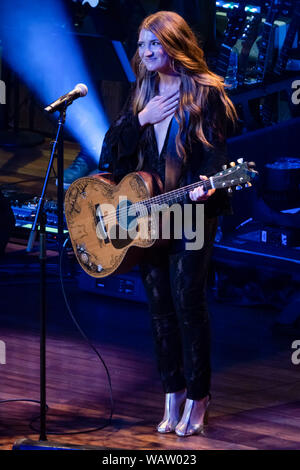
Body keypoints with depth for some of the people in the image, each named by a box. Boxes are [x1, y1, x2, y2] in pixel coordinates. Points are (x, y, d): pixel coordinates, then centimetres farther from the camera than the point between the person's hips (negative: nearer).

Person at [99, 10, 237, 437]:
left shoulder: (205, 92, -5)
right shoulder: (142, 95, 13)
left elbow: (215, 151, -10)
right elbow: (113, 149, 7)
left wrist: (207, 184, -29)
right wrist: (141, 119, -8)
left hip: (193, 210, -6)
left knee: (187, 301, -8)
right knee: (160, 304, 6)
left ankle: (197, 399, 1)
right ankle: (172, 398, 14)